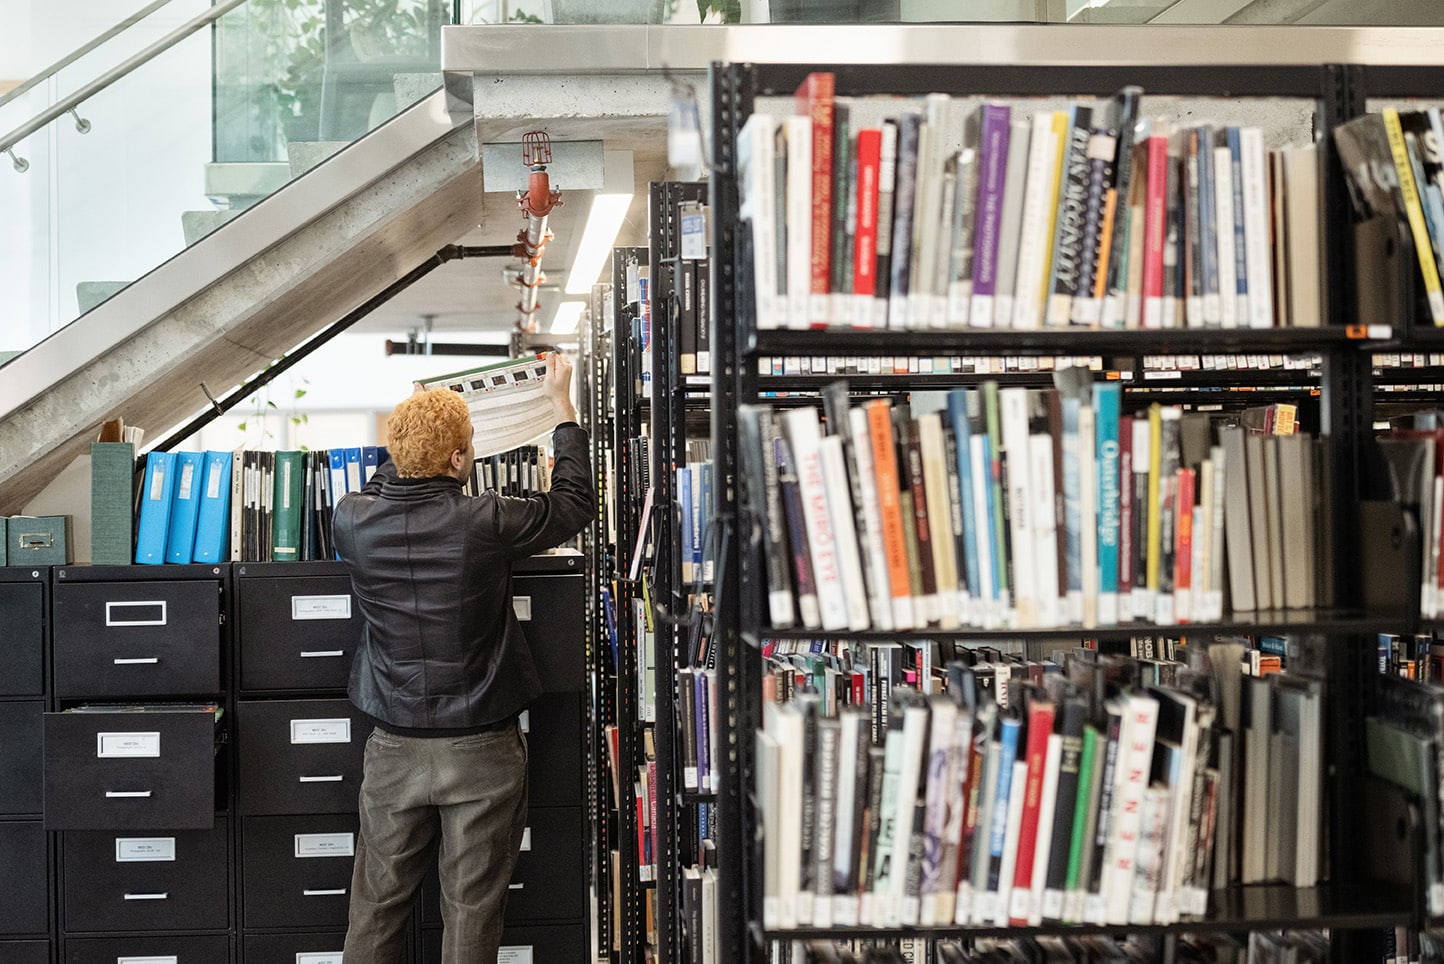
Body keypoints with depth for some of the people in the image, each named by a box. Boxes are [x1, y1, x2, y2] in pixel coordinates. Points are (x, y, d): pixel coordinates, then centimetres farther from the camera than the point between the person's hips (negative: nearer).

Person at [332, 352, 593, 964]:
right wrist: (563, 407, 10)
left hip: (395, 750, 3)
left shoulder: (352, 519, -8)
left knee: (376, 909, 13)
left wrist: (416, 435, 25)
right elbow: (576, 503, 0)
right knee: (471, 913, 7)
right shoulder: (484, 522, -18)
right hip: (480, 751, -3)